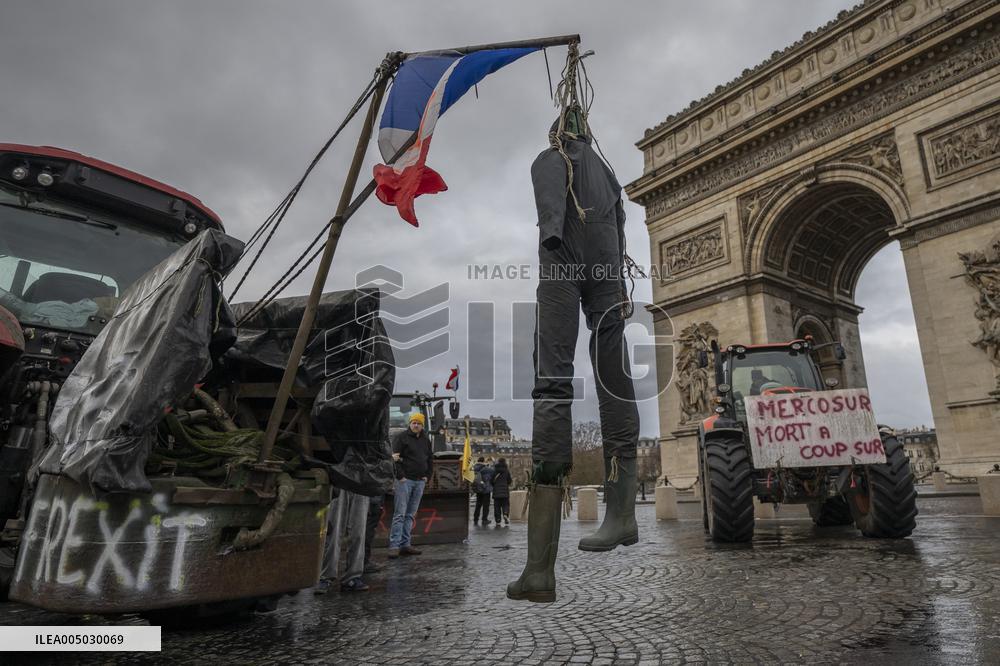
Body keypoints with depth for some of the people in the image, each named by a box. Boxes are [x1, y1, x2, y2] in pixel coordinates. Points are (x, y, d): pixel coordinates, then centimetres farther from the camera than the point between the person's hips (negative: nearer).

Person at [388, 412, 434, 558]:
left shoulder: (426, 440, 16)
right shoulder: (401, 437, -4)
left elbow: (430, 459, 22)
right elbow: (395, 458, -10)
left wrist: (427, 476, 10)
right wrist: (400, 476, -14)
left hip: (420, 482, 6)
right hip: (405, 480, -6)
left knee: (410, 515, 8)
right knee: (400, 514, -8)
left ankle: (405, 545, 13)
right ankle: (394, 546, -6)